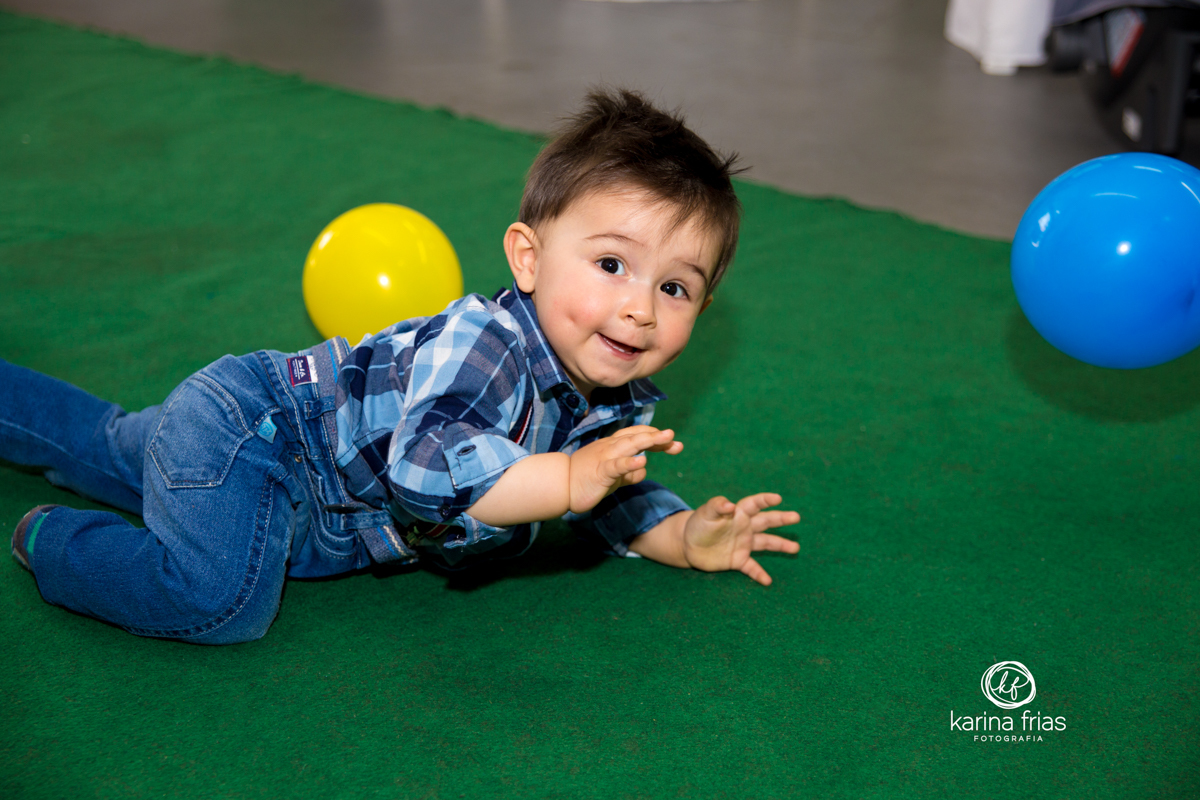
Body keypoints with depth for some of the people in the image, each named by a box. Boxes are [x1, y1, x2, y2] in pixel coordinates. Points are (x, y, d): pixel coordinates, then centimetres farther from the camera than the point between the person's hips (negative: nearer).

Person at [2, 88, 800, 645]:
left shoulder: (620, 403, -6)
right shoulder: (484, 342, -34)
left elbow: (613, 495, 8)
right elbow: (424, 462, -47)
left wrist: (686, 537, -8)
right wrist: (568, 479, -47)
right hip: (244, 426, -9)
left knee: (109, 446, 28)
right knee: (220, 601, -30)